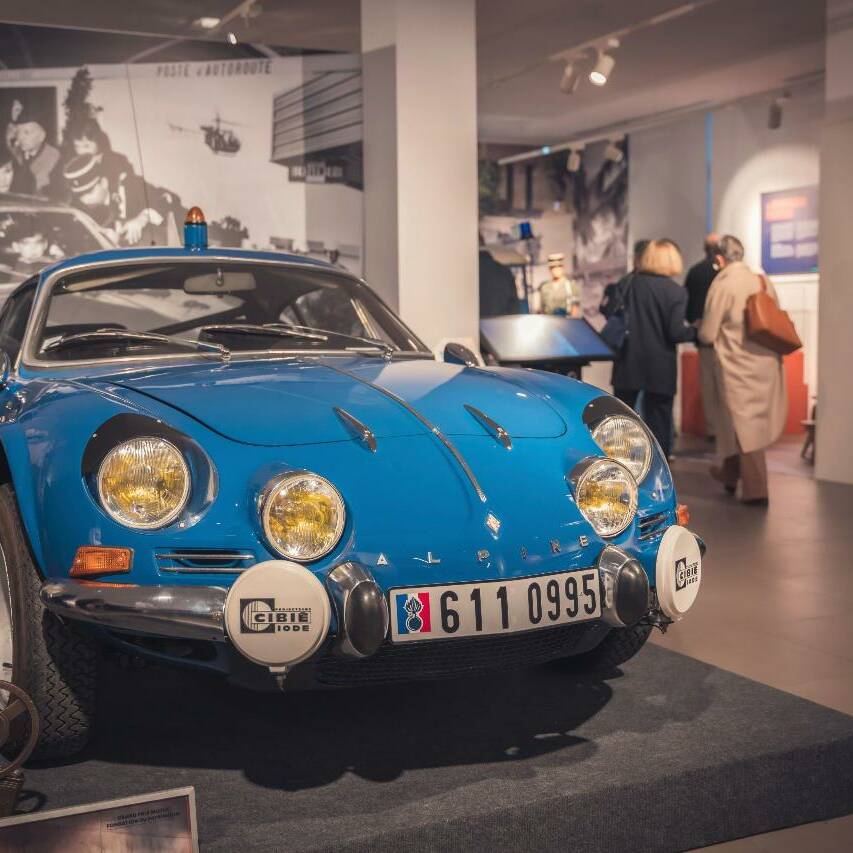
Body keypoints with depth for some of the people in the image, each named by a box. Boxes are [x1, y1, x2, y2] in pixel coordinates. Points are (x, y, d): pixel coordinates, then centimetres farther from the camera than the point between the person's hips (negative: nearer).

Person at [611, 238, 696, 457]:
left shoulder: (629, 282, 2)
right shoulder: (676, 291, -9)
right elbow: (675, 332, -14)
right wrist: (697, 331, 3)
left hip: (629, 359, 3)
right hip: (660, 365, -3)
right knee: (658, 416, 6)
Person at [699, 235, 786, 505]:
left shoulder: (722, 285, -13)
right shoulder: (764, 282, 3)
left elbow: (708, 335, -10)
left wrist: (699, 331, 12)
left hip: (739, 367, -6)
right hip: (767, 363, 6)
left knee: (744, 425, 2)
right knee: (740, 422, 20)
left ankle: (756, 490, 4)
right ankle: (730, 473, 33)